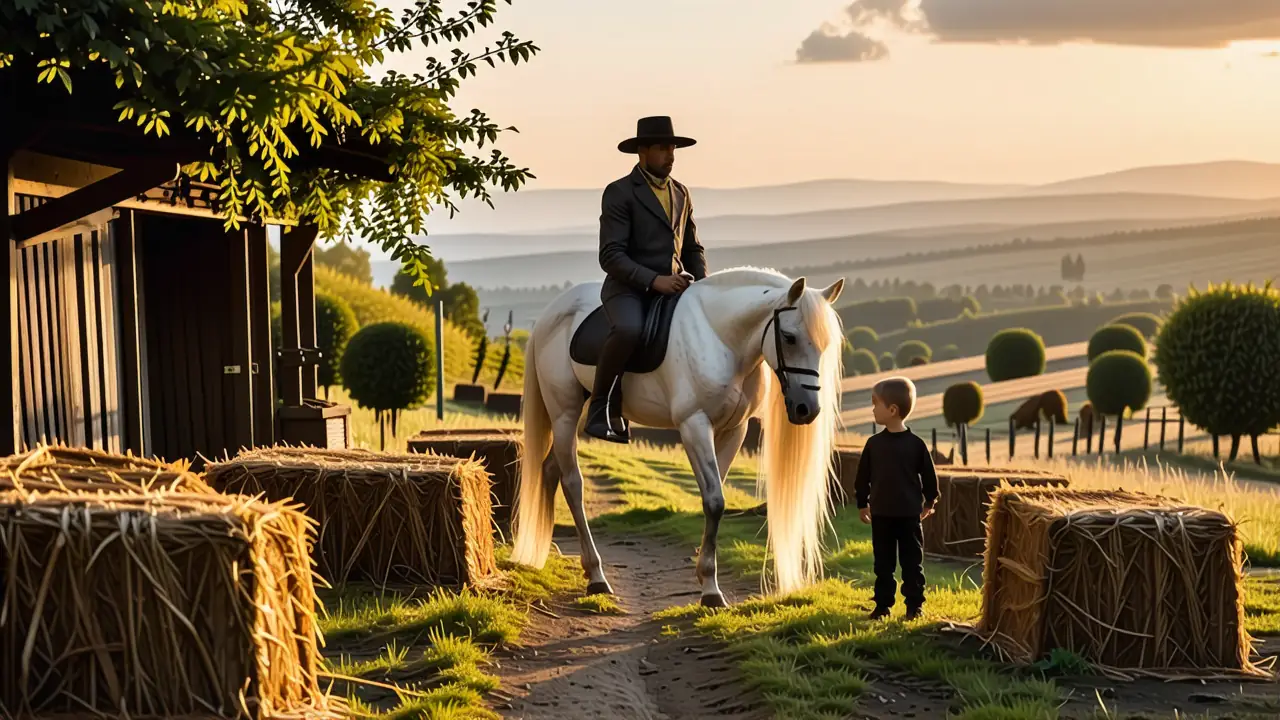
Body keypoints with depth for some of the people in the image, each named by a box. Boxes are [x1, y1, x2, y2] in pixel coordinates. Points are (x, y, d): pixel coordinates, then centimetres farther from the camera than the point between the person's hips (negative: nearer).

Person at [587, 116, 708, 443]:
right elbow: (611, 256, -14)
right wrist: (654, 280, -25)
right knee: (629, 330, -38)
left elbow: (692, 249, 22)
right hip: (629, 288, -6)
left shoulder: (681, 193, 15)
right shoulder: (619, 193, -5)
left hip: (674, 287, 7)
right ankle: (602, 407, -20)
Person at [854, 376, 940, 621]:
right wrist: (862, 503, 10)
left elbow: (929, 475, 2)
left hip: (909, 515, -2)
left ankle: (914, 606, 13)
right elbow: (863, 475, 7)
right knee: (883, 563, 9)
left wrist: (929, 502, 8)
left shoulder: (916, 444, -8)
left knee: (912, 562, 4)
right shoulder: (874, 443, -1)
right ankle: (882, 605, 17)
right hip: (881, 514, 2)